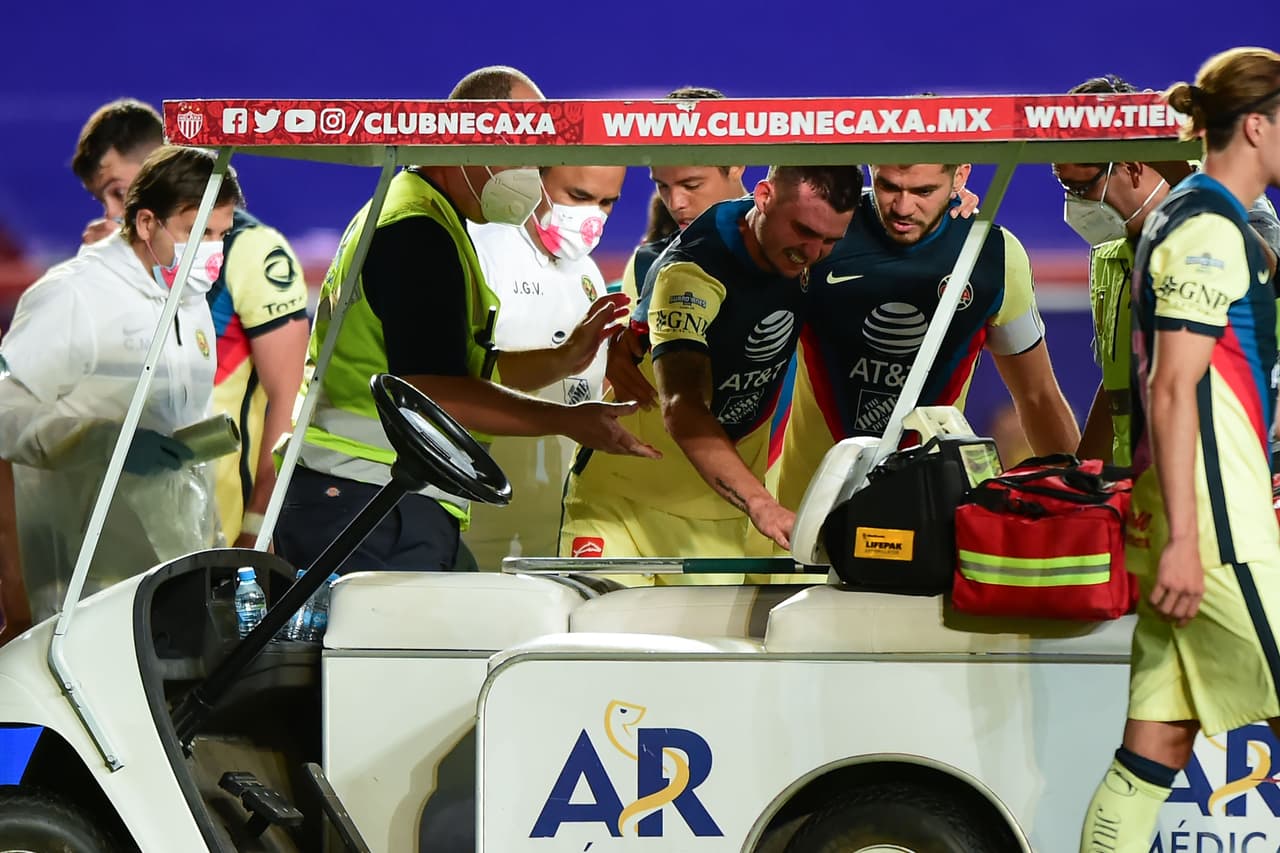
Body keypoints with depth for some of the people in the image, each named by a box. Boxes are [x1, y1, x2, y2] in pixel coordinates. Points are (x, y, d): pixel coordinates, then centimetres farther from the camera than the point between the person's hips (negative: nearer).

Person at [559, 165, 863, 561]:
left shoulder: (806, 261, -4)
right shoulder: (690, 272, -25)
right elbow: (681, 408, -38)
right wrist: (760, 504, -50)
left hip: (723, 513, 5)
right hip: (624, 500, -5)